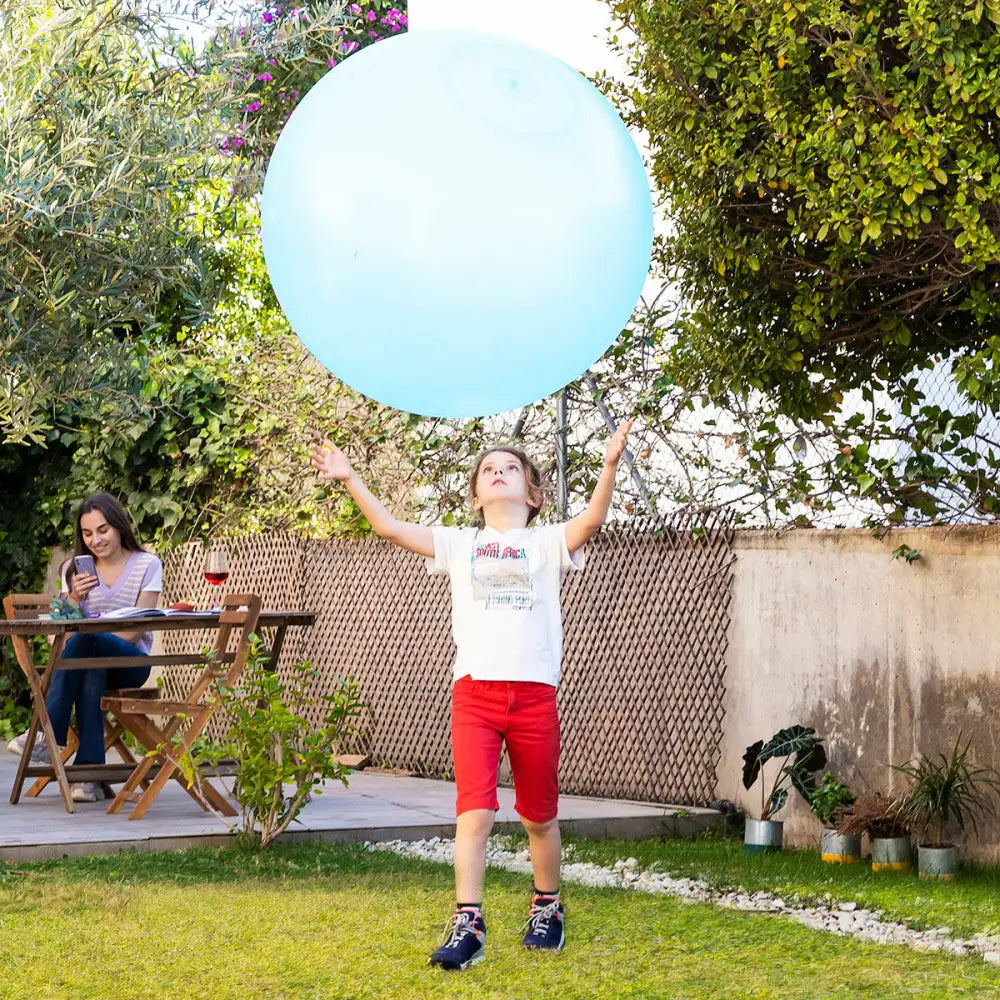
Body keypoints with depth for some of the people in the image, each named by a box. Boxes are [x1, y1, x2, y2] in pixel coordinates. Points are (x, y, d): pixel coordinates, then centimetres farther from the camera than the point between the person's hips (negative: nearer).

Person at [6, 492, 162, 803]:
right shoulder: (75, 570, 14)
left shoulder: (147, 565, 4)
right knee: (90, 669, -37)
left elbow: (138, 628, -7)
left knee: (84, 641, -36)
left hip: (129, 662, -3)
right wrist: (74, 599, -14)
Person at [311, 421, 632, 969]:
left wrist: (610, 466, -26)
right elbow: (389, 526, 8)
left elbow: (591, 520, -11)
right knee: (474, 811, -12)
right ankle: (467, 926, -12)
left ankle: (547, 908, 32)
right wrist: (349, 479, 2)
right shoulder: (459, 544, 13)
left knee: (539, 816, 12)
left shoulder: (547, 543, 8)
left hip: (535, 693, 0)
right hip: (474, 692, 0)